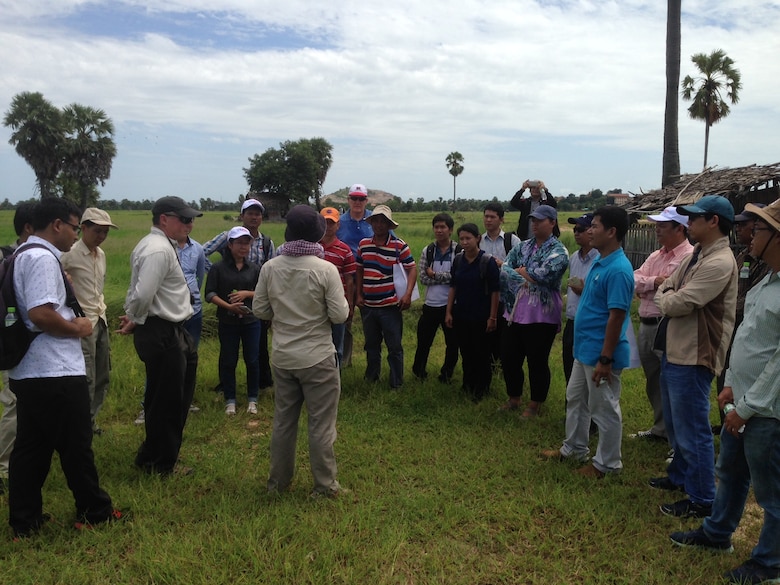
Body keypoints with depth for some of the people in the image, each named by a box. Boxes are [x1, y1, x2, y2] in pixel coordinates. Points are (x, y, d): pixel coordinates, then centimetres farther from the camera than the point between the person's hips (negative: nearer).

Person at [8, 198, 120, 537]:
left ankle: (24, 520, 24)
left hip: (28, 370, 10)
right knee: (76, 446, 5)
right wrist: (77, 328, -13)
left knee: (30, 447, 15)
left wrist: (71, 321, 13)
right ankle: (95, 511, 20)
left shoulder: (24, 255, 15)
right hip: (55, 373, -10)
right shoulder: (43, 258, -17)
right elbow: (40, 314, -27)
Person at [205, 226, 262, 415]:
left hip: (251, 321, 2)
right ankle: (230, 400, 20)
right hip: (228, 322, -1)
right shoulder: (218, 268, -3)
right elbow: (210, 293, -7)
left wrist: (247, 294, -13)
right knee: (228, 361, 6)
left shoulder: (255, 269, 5)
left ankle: (252, 399, 20)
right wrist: (228, 306, -21)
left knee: (252, 360, 4)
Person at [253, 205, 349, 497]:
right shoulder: (326, 269, -16)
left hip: (283, 357, 4)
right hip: (318, 358, -4)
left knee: (283, 420, 18)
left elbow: (260, 310, 2)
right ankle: (324, 485, 19)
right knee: (321, 424, 8)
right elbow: (339, 315, -14)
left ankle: (278, 480, 31)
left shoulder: (270, 267, -5)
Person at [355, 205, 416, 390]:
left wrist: (407, 294, -18)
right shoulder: (363, 244, 4)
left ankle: (396, 384, 17)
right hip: (368, 305, 4)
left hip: (390, 306, -4)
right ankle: (371, 378, 37)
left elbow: (412, 269, -8)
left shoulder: (399, 245, -9)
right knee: (371, 345, 20)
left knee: (394, 347, 5)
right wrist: (359, 294, 7)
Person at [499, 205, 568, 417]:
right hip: (515, 313, 6)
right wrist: (528, 278, -17)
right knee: (508, 358, 13)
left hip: (541, 316, -6)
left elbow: (543, 275, -21)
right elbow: (504, 268, -2)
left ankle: (535, 404, 25)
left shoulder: (558, 251, -7)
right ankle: (514, 398, 34)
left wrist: (520, 272, -5)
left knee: (537, 362, 6)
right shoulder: (523, 247, 11)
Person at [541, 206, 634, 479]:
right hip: (584, 349, 10)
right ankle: (574, 448, 38)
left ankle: (607, 463, 21)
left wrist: (605, 359, -24)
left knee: (604, 409, 5)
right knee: (575, 400, 22)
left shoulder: (618, 269, -23)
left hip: (600, 354, -10)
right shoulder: (599, 262, 7)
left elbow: (616, 316, -25)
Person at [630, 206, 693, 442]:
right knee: (653, 383, 19)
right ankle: (660, 428, 34)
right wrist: (655, 281, -13)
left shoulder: (689, 257, -12)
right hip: (646, 326, 9)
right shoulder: (655, 256, 16)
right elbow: (634, 280, 4)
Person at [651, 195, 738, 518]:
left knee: (692, 430, 1)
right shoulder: (695, 255, 10)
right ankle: (679, 476, 41)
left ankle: (701, 500, 15)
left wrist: (666, 299, -4)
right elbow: (664, 290, 13)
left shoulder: (720, 262, -22)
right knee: (674, 423, 23)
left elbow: (679, 304, -25)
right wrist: (668, 298, -9)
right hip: (673, 350, 10)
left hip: (693, 357, -10)